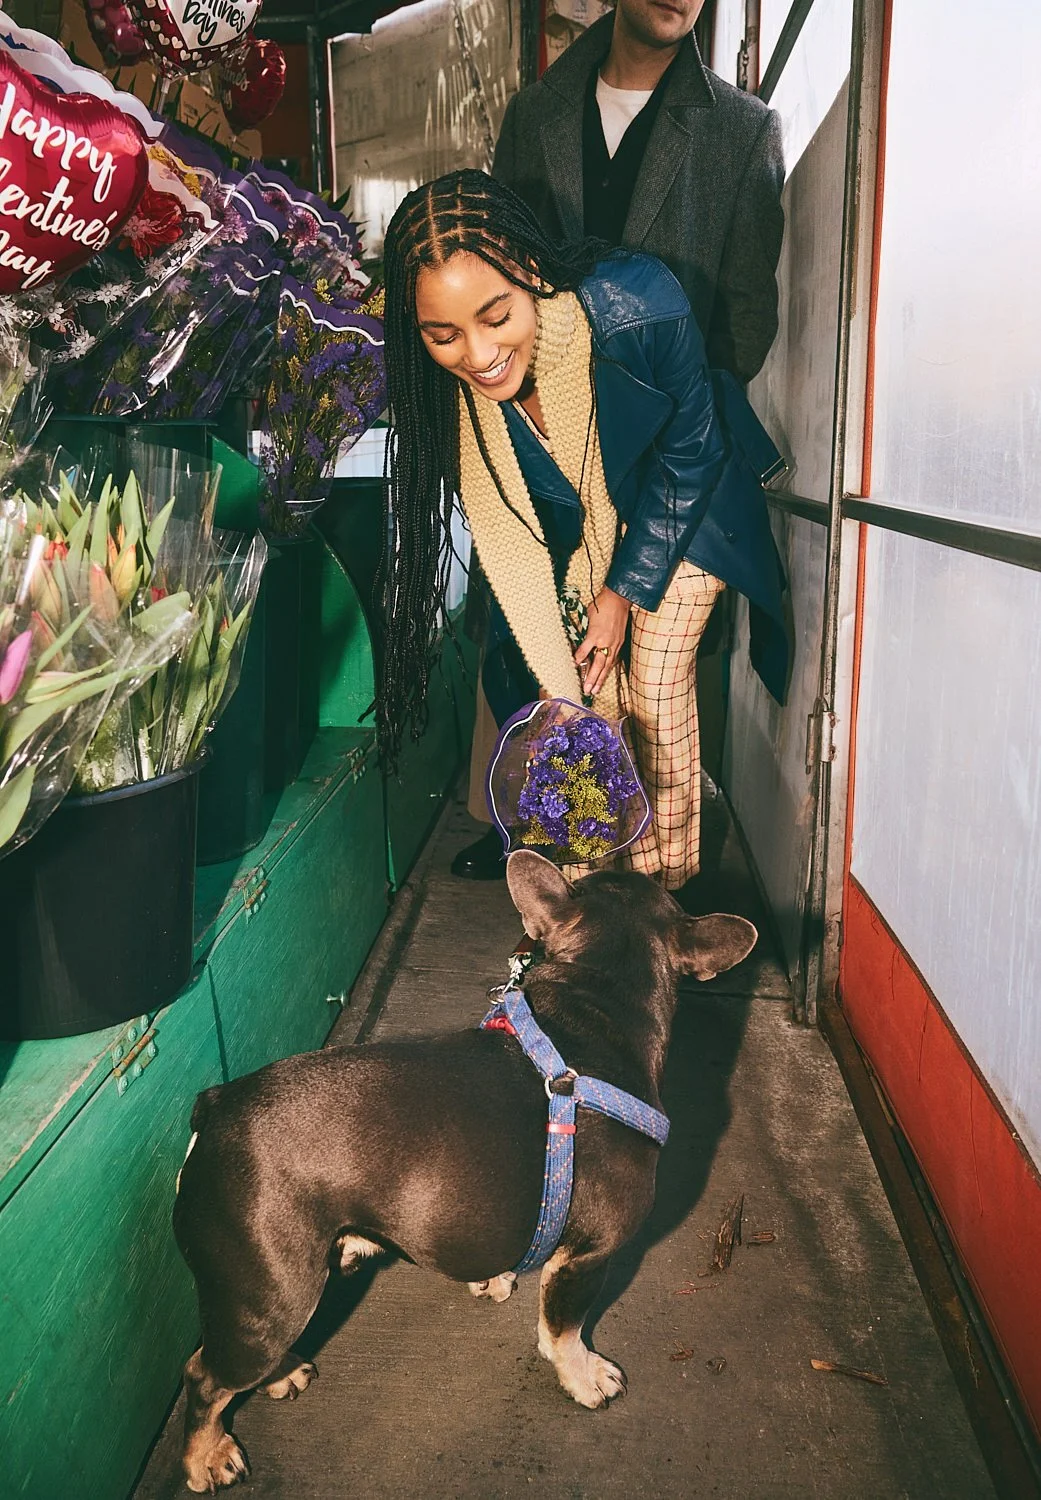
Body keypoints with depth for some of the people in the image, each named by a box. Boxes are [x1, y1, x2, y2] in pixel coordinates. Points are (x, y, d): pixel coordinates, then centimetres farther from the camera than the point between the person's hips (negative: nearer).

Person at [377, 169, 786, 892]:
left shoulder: (638, 305, -38)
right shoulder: (445, 384, -28)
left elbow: (689, 453, -20)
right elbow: (505, 533, -19)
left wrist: (624, 592, -16)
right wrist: (552, 685, -23)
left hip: (681, 500, -3)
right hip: (568, 515, 3)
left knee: (656, 684, -7)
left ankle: (668, 881, 9)